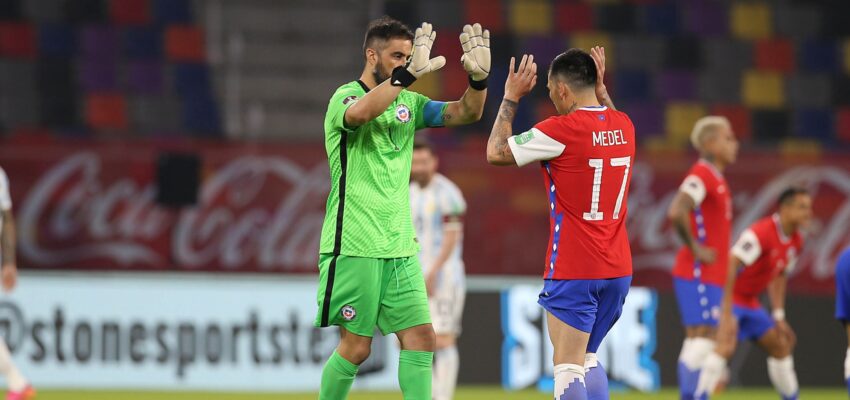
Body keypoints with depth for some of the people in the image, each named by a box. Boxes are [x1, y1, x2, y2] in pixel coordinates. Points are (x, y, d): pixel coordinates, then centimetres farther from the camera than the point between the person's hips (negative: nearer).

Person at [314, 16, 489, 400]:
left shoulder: (407, 103, 12)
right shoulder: (345, 97, -8)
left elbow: (464, 113, 6)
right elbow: (360, 112, -32)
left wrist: (478, 78, -14)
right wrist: (408, 75, -40)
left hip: (400, 247, 7)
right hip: (355, 246, -7)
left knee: (420, 337, -2)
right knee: (356, 346, -2)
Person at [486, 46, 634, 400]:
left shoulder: (561, 130, -15)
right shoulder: (623, 126, 6)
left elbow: (496, 152, -4)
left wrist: (511, 98, 4)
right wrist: (601, 88, 30)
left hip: (573, 270, -7)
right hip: (617, 268, 7)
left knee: (568, 367, -7)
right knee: (587, 359, 19)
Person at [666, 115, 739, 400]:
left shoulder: (716, 178, 17)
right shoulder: (701, 175, -14)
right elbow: (675, 213, -29)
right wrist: (695, 248, -19)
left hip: (711, 277, 10)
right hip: (699, 274, -10)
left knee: (702, 342, 9)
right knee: (701, 339, -12)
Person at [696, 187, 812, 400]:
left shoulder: (795, 242, 4)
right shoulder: (760, 233, -25)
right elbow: (729, 267, -31)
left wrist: (779, 316, 14)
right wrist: (727, 314, -34)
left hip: (750, 302, 10)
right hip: (729, 297, -10)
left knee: (781, 346, 14)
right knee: (726, 345, -30)